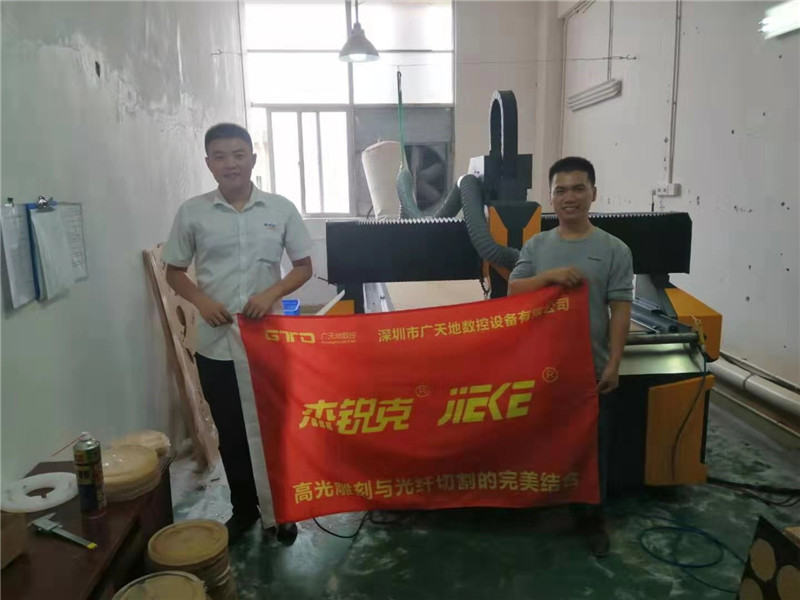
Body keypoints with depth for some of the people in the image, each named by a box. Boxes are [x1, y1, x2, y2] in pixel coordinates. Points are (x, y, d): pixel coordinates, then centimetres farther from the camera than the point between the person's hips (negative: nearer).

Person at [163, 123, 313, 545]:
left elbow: (304, 266, 3)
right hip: (217, 345, 0)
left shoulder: (281, 209, -1)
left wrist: (272, 293, -14)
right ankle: (244, 509, 34)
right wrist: (202, 301, -12)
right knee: (231, 433, 13)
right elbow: (174, 271, 6)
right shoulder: (192, 212, -1)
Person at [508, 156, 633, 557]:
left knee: (592, 443, 11)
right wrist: (548, 277, -20)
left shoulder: (614, 249, -4)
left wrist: (613, 363, -10)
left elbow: (620, 310, -6)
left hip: (591, 367, -2)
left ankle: (591, 517, 29)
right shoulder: (535, 245, 3)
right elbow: (512, 292, -2)